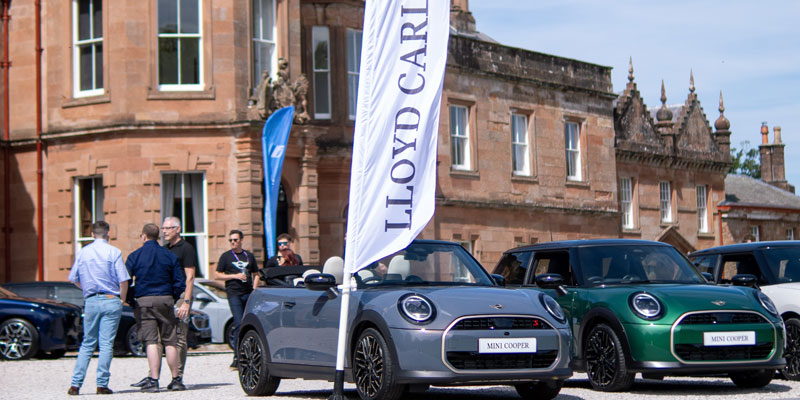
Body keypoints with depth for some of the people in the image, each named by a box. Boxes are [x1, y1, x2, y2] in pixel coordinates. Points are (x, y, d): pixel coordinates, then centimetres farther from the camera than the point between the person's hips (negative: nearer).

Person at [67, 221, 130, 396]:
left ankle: (76, 383, 3)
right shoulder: (114, 252, -4)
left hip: (91, 301, 3)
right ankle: (102, 384, -2)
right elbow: (123, 281, -8)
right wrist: (122, 298, 7)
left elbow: (74, 279, 13)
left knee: (87, 344, 11)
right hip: (111, 301, -3)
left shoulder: (82, 252, 7)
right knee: (107, 345, 0)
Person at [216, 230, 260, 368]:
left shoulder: (249, 256, 16)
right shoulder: (226, 256, 7)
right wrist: (235, 276, -9)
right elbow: (218, 275, 4)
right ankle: (237, 357, -12)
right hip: (234, 294, -4)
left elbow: (256, 275, 21)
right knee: (239, 324, -14)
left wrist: (254, 289, 4)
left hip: (249, 294, 4)